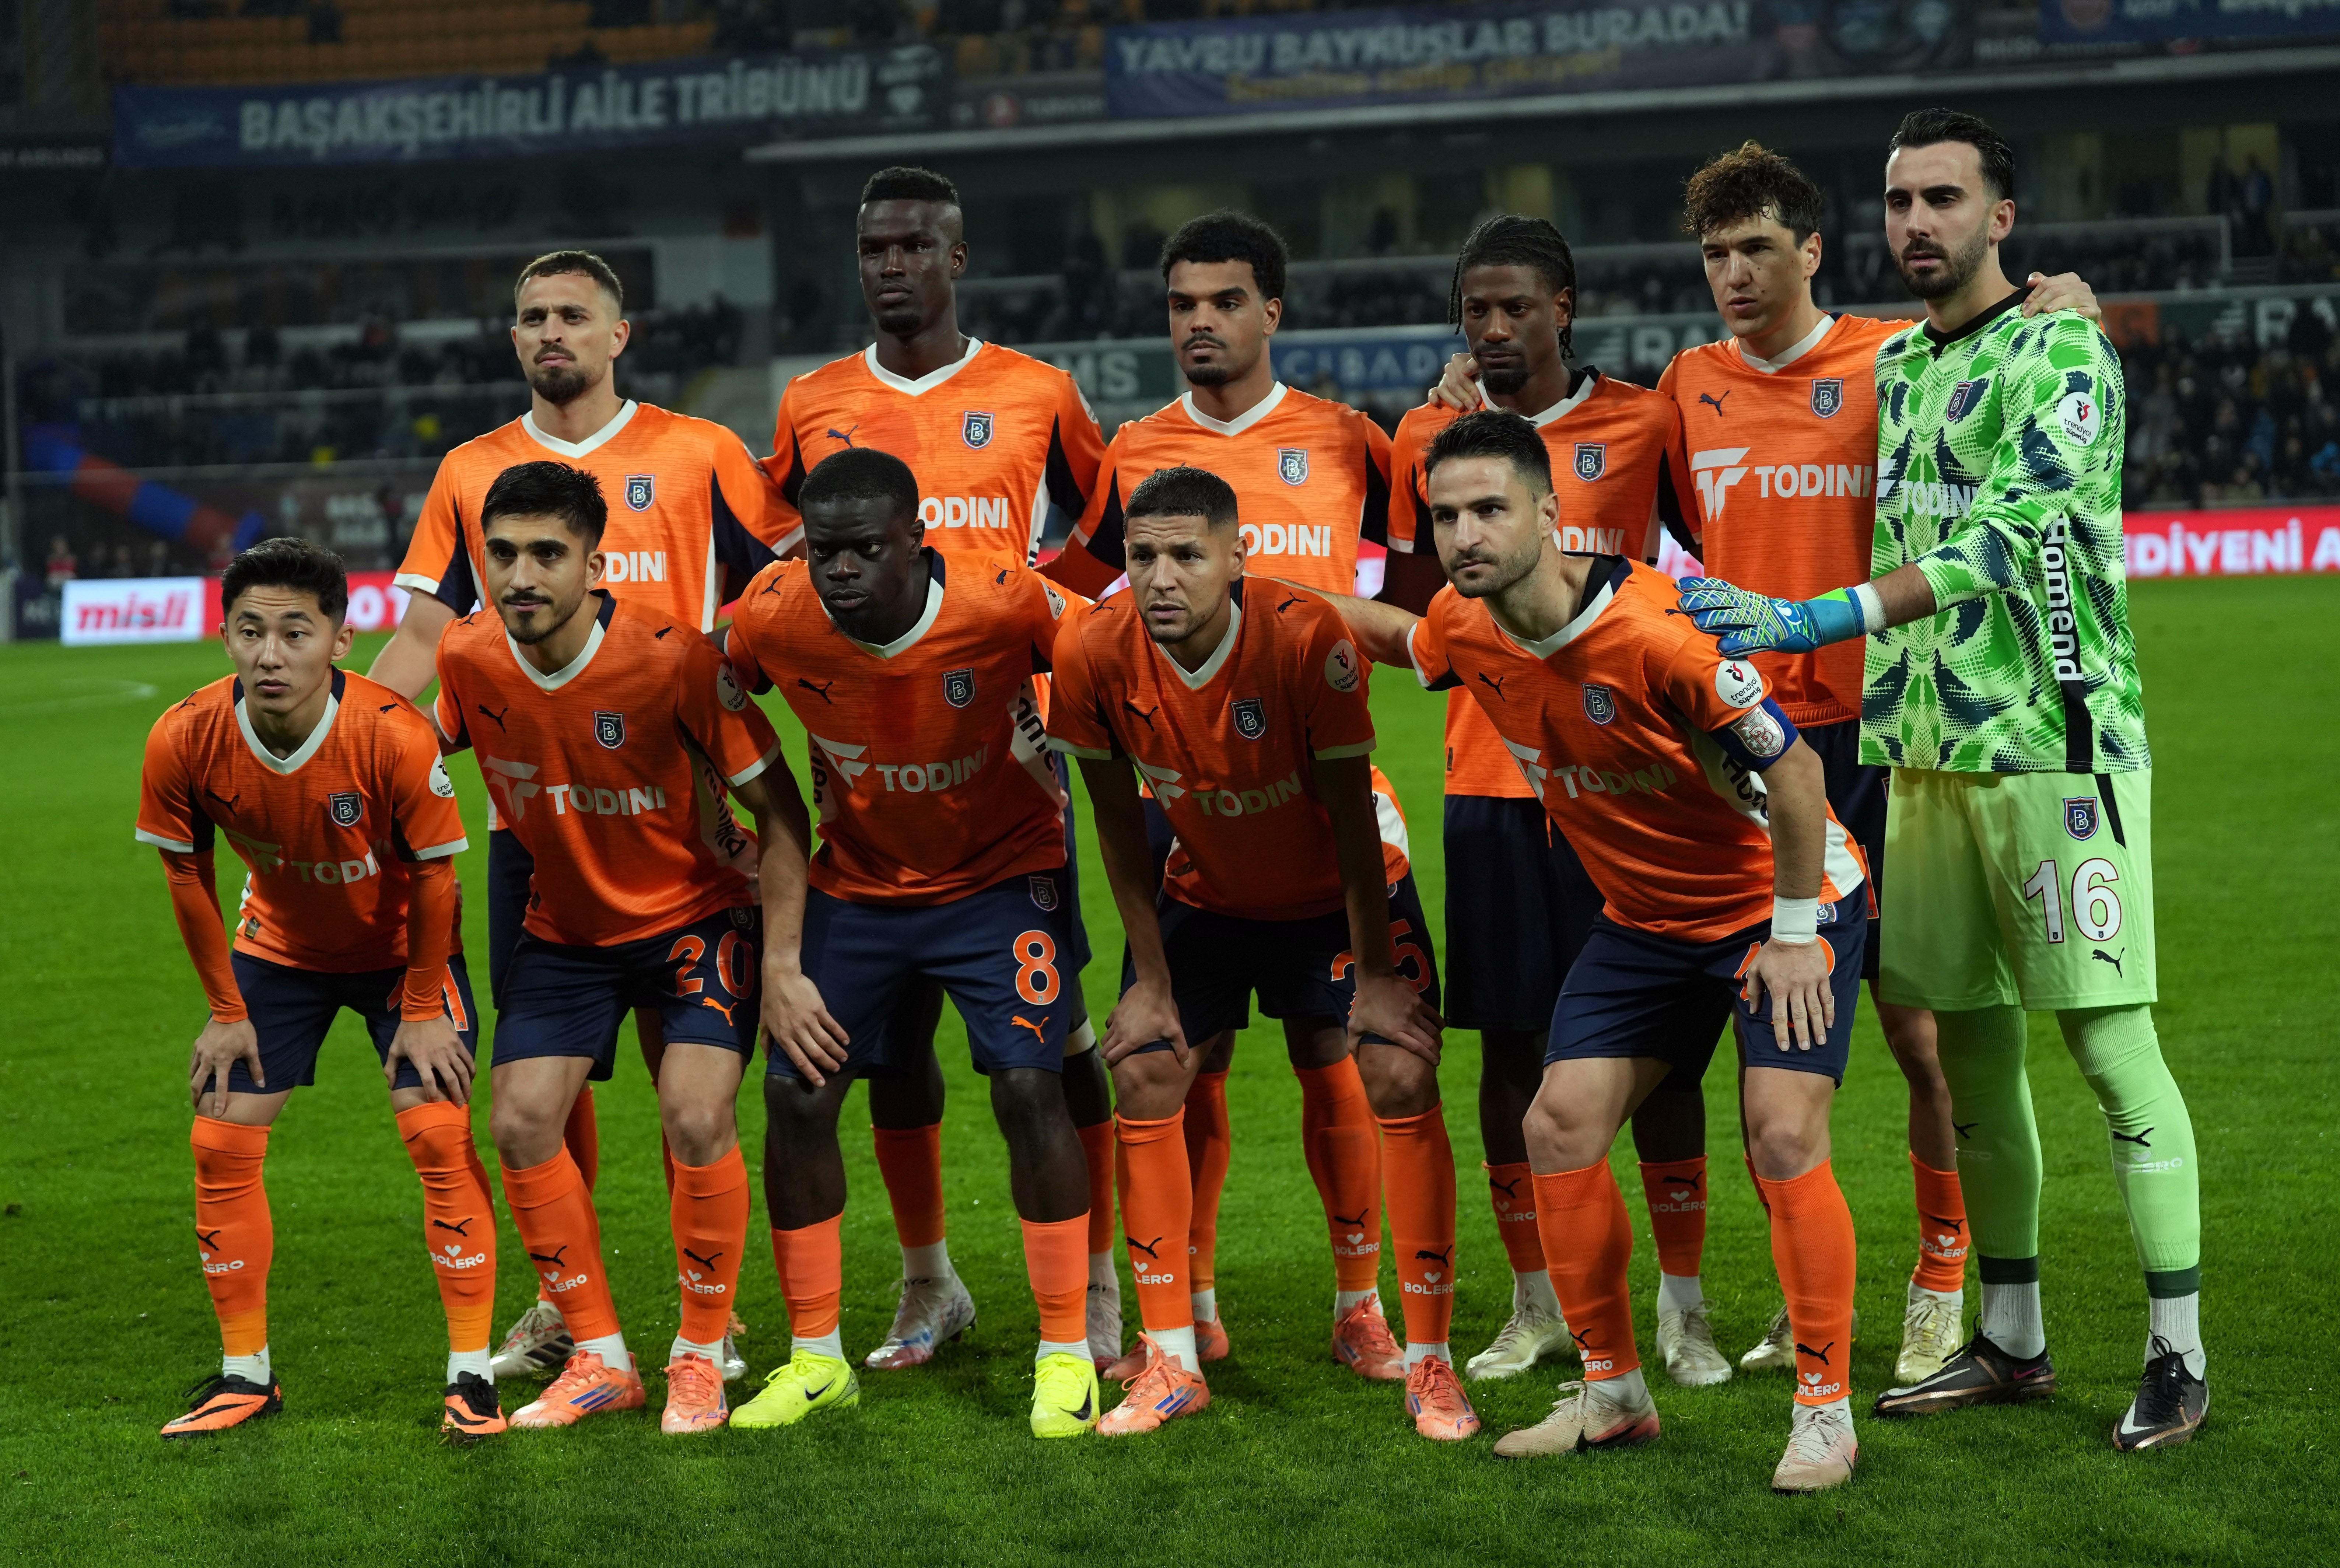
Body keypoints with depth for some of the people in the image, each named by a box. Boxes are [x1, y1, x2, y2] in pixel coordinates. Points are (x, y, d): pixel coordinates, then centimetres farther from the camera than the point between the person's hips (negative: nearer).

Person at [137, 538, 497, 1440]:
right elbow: (188, 877, -8)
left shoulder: (395, 737, -34)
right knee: (221, 1142, -2)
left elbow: (433, 875, -18)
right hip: (279, 948, 3)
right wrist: (227, 1012, -3)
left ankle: (472, 1373, -4)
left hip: (401, 948, -3)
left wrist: (424, 1009, -11)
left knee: (439, 1134, -14)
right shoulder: (185, 741, -26)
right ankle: (246, 1374, 12)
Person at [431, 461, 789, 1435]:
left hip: (696, 913, -4)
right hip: (565, 925, 4)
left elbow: (775, 807, -18)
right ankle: (600, 1358, 10)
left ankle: (701, 1357, 2)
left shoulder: (672, 660, -25)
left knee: (697, 1120, -19)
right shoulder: (469, 658, -13)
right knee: (521, 1125, -6)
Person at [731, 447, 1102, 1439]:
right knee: (796, 1096, -3)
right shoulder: (772, 621, -21)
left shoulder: (1004, 604, -27)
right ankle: (815, 1358, 12)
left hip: (1000, 871, -2)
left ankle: (1066, 1353, 1)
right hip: (855, 879, 3)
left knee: (1028, 1088, -14)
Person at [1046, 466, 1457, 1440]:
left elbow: (1353, 820, -22)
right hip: (1204, 895, 3)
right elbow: (1120, 825, -9)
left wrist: (1374, 976, -18)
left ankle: (1428, 1360, -3)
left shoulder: (1307, 638, -32)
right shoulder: (1096, 654, -23)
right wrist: (1150, 979, -8)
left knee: (1402, 1078, -14)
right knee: (1142, 1071, -8)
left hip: (1338, 893, -3)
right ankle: (1172, 1360, 3)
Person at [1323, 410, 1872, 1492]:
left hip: (1784, 901, -7)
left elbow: (1793, 769, -24)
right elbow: (1397, 634, 17)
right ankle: (1613, 1392, 14)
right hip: (1644, 916, 7)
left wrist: (1792, 932, -19)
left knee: (1782, 1135, -18)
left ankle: (1826, 1411, -4)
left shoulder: (1653, 629, -32)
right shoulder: (1467, 631, -10)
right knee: (1560, 1125, -1)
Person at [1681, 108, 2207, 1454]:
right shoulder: (1890, 367, 15)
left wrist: (1821, 619, -25)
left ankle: (2180, 1355, 0)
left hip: (2053, 744, -7)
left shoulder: (2063, 353, -8)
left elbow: (2011, 539, -20)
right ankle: (2014, 1343, 20)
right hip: (1924, 755, 7)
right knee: (1973, 1051, 10)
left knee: (2112, 1042, -7)